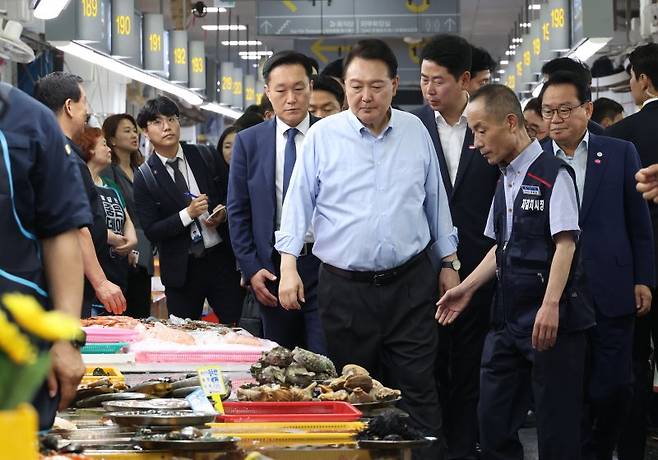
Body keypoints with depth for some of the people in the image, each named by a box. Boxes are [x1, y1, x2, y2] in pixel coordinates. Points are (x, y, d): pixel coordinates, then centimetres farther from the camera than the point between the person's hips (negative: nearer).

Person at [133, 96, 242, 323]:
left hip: (221, 258, 2)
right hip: (181, 268, -2)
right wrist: (187, 214, -18)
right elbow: (151, 231, -7)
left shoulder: (205, 158, 4)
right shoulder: (145, 177, -2)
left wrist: (223, 214, -7)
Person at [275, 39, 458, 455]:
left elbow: (436, 201, 12)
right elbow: (299, 203, 1)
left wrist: (448, 264, 13)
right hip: (345, 288, -1)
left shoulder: (416, 131, 5)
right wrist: (289, 267, -7)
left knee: (418, 392, 0)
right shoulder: (324, 135, -1)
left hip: (411, 283, 1)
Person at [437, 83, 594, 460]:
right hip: (508, 318, 8)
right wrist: (467, 288, 12)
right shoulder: (505, 181, 15)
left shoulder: (553, 175, -9)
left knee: (557, 429, -2)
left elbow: (565, 244, -17)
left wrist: (550, 305, -26)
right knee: (494, 422, 7)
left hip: (552, 320, -8)